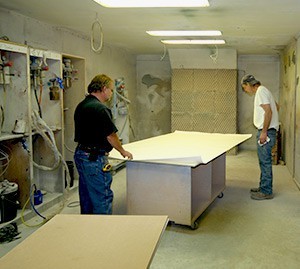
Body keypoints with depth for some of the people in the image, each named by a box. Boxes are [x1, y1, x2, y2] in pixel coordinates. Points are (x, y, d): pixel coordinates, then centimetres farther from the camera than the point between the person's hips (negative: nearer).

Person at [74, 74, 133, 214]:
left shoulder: (81, 106, 11)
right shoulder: (99, 109, -19)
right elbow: (111, 135, -14)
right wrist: (123, 151, 2)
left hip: (80, 154, 10)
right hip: (95, 159, -10)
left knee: (86, 197, 19)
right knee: (103, 198, -1)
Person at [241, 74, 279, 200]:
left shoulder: (261, 91, -12)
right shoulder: (262, 91, 19)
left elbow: (268, 111, -22)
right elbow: (276, 106, 29)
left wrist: (264, 132, -23)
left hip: (266, 131, -11)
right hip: (265, 130, 11)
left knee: (265, 161, -6)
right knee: (264, 161, 16)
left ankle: (266, 192, -1)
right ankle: (263, 187, 25)